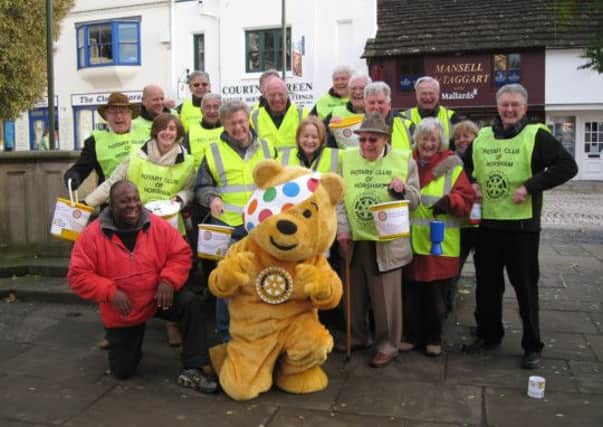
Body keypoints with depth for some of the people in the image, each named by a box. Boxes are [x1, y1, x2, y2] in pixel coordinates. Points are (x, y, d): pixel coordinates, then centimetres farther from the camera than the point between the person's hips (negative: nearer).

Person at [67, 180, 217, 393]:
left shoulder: (158, 226, -13)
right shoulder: (92, 235, -16)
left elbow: (181, 254, -7)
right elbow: (78, 276, -16)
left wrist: (168, 280, -25)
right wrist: (110, 292, -28)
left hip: (158, 299, 0)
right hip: (120, 314, 0)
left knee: (191, 303, -29)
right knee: (122, 372, 6)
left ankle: (192, 369, -18)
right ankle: (130, 345, 43)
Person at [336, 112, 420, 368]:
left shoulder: (404, 160, -2)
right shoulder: (347, 158, 2)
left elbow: (415, 200, -1)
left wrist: (403, 189, -22)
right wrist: (342, 228, -9)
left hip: (387, 241, -3)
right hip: (354, 240, 3)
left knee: (385, 298, 4)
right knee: (354, 295, 16)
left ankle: (387, 345, 21)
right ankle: (358, 337, 35)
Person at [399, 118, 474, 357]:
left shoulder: (452, 165, -1)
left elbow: (466, 198, -5)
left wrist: (449, 201, -24)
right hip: (411, 241, 2)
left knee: (436, 294, 8)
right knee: (412, 293, 8)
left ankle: (434, 339, 26)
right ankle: (414, 336, 26)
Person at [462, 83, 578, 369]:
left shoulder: (536, 136, -5)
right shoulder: (481, 137, 10)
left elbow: (567, 166, -13)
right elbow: (464, 166, 24)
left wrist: (530, 186, -19)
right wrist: (470, 185, 4)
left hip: (522, 225, -5)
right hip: (487, 224, 5)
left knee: (525, 286, 4)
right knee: (487, 284, 14)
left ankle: (532, 346, 17)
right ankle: (489, 335, 31)